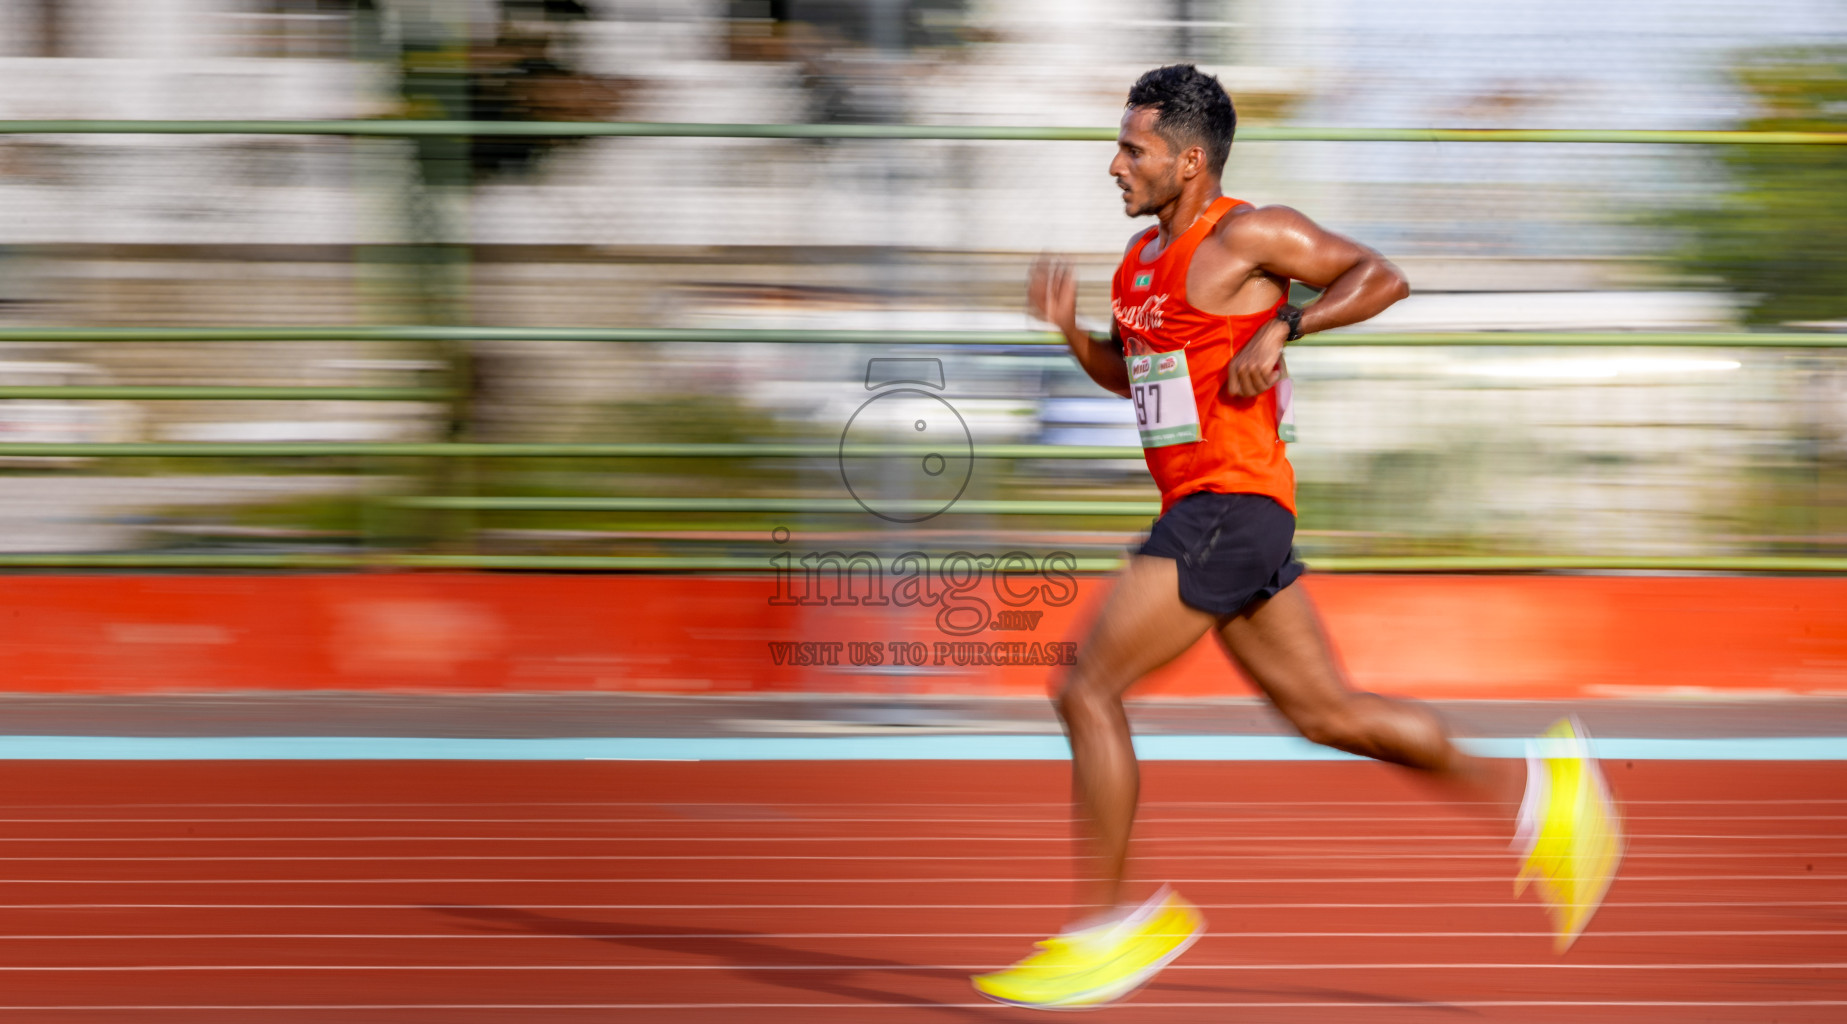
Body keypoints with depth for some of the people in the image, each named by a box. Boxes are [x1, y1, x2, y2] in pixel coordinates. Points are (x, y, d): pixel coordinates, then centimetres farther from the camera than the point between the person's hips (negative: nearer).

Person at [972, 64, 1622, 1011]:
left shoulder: (1246, 235, -9)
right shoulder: (1143, 256, 16)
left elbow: (1382, 276, -9)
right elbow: (1129, 376, 27)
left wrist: (1284, 327, -19)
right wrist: (1070, 330, 8)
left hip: (1231, 506, -10)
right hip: (1202, 510, 10)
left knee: (1087, 691, -11)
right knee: (1324, 710, 13)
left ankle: (1109, 923, -5)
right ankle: (1530, 790, 20)